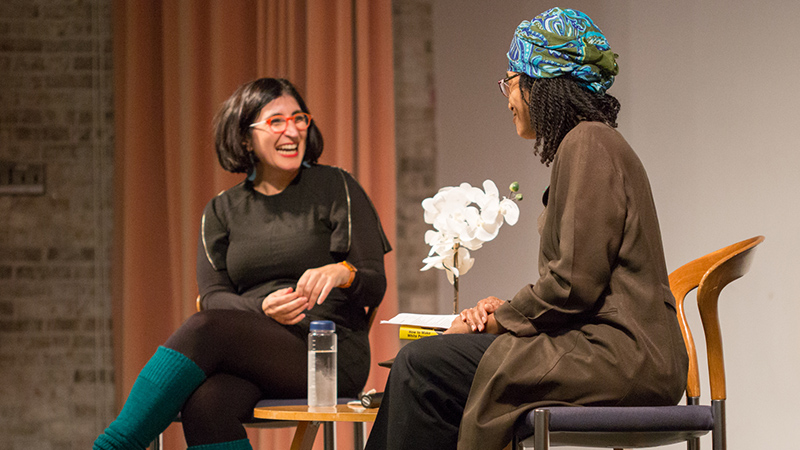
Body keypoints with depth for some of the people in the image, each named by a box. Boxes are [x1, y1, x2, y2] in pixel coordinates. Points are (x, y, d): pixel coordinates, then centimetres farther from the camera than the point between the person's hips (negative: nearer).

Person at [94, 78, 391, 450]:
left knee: (205, 329, -30)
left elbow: (375, 288, 2)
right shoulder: (221, 211, 17)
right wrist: (263, 309, -15)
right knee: (203, 404, -35)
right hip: (253, 350, 3)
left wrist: (341, 272, -24)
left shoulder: (335, 188, 7)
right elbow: (212, 296, 8)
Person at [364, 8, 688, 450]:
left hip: (618, 355, -10)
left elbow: (575, 283, -17)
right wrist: (507, 309, 9)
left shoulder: (588, 144, -11)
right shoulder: (583, 144, 22)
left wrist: (498, 320, -5)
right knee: (421, 360, 6)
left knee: (423, 365, -13)